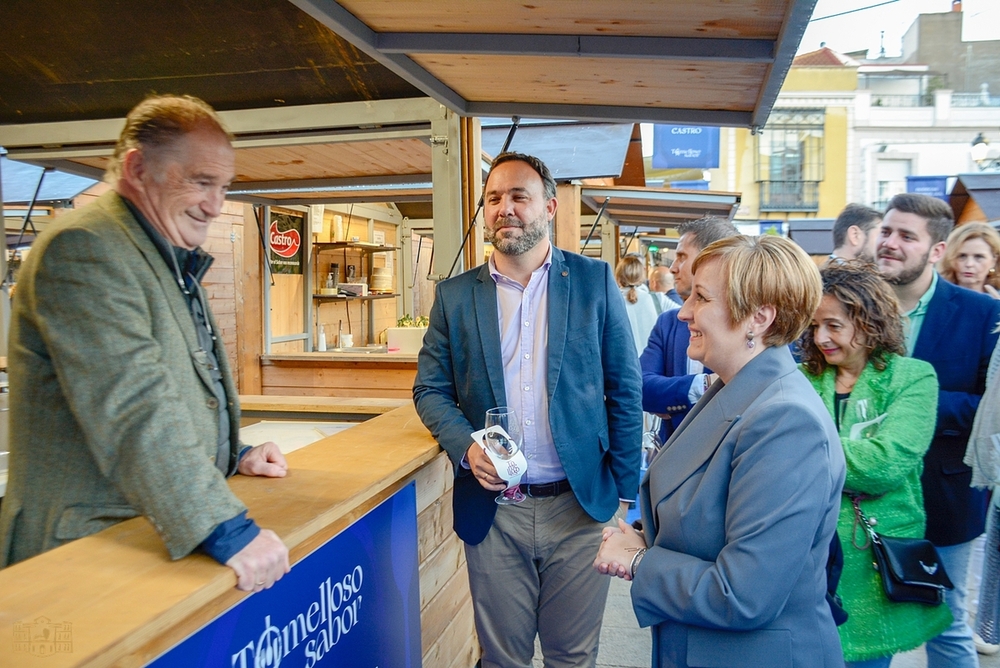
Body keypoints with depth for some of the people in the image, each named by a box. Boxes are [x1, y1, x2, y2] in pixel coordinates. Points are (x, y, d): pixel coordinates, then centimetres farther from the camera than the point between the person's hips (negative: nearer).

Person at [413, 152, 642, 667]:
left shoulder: (595, 281, -1)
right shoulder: (455, 295, 3)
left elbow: (624, 392, 1)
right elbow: (430, 390, 6)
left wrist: (624, 493, -1)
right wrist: (466, 446, -13)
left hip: (580, 505, -1)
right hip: (492, 510, 1)